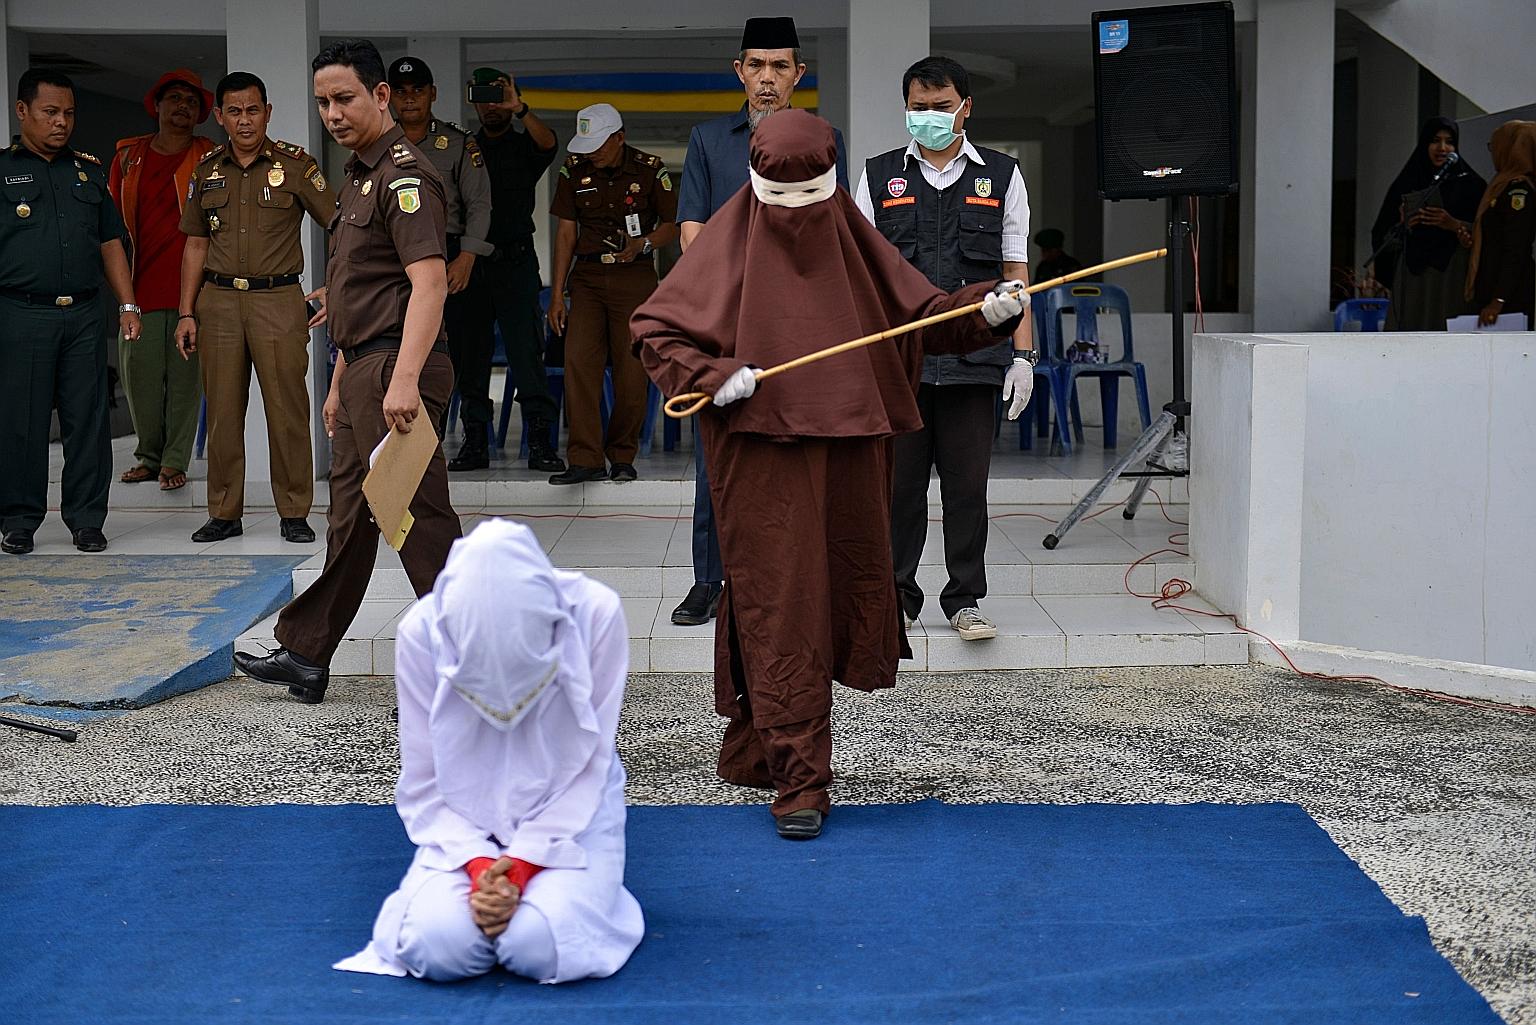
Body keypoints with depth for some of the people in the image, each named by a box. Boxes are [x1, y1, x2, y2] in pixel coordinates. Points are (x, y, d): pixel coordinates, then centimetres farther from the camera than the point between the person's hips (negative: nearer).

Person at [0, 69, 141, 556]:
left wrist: (127, 304, 11)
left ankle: (87, 519, 11)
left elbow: (110, 242, 19)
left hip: (83, 315, 3)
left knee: (88, 422, 3)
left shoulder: (88, 171, 17)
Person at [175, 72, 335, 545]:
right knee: (222, 412, 6)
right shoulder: (207, 170, 11)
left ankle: (294, 513, 8)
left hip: (278, 298, -3)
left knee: (287, 411, -3)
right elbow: (196, 245, 15)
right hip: (218, 301, 3)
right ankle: (224, 513, 15)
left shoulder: (294, 163, 0)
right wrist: (186, 313, 10)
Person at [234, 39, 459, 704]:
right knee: (349, 518, 17)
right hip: (362, 372, 10)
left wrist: (403, 379, -35)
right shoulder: (358, 177, 20)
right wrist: (340, 385, 25)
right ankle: (305, 657, 28)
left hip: (395, 373, -10)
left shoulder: (404, 174, -12)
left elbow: (429, 282, -25)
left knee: (420, 522, -7)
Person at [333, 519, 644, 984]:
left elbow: (588, 767, -13)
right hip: (465, 821, 1)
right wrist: (478, 867, -24)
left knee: (542, 947, -27)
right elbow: (422, 782, -10)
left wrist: (523, 867, -22)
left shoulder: (596, 613, -21)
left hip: (571, 814, -1)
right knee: (439, 945, -24)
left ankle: (577, 888, 8)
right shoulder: (423, 628, -18)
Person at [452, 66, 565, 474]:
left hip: (515, 261, -3)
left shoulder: (524, 146, 9)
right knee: (469, 355, 4)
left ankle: (540, 443, -8)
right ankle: (474, 442, 10)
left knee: (527, 354, -8)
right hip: (468, 263, 3)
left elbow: (548, 143, -16)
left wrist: (519, 108, -27)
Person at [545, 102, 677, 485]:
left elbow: (672, 224, 5)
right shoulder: (574, 171, 5)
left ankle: (623, 456, 12)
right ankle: (585, 459, -7)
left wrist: (643, 243, -17)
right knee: (578, 364, -9)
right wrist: (557, 295, 3)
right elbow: (566, 232, 7)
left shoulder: (649, 169, -3)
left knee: (631, 371, -3)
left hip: (634, 277, -2)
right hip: (587, 277, 2)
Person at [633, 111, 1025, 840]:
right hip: (761, 459, -4)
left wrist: (985, 311, -8)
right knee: (779, 610, -7)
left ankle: (753, 751, 26)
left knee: (838, 599, 9)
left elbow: (920, 314, 11)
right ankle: (798, 779, -3)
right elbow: (654, 330, -2)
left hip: (847, 457, 5)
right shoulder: (729, 245, -1)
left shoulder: (853, 242, 9)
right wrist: (714, 376, -18)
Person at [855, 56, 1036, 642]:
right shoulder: (879, 175, 10)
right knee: (898, 483, 4)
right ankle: (897, 597, 16)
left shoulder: (1001, 176, 10)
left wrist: (1023, 354, 1)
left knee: (967, 484, 3)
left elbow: (1016, 271, 9)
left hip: (974, 357, 0)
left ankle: (965, 600, 13)